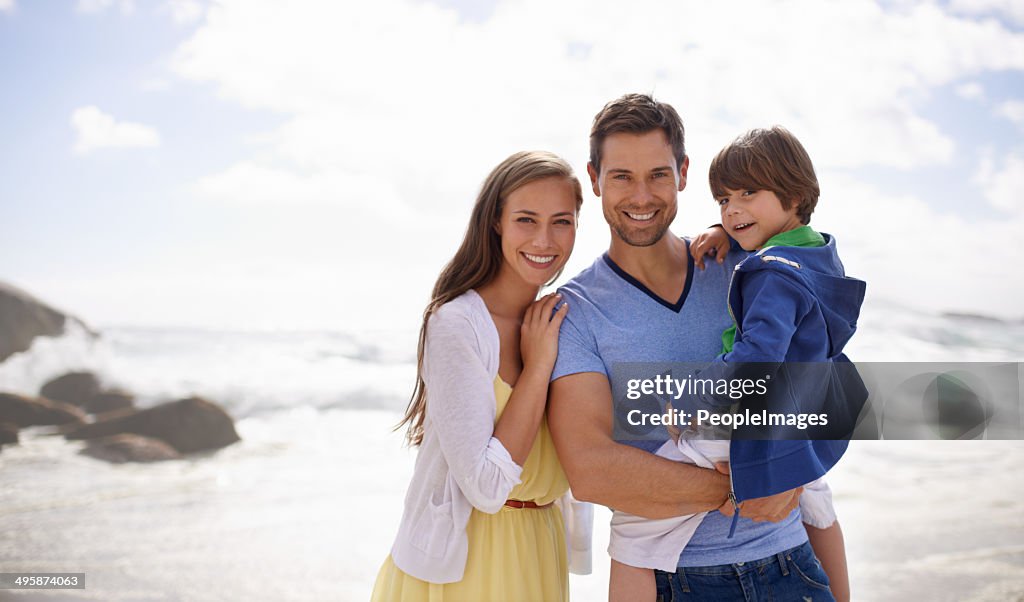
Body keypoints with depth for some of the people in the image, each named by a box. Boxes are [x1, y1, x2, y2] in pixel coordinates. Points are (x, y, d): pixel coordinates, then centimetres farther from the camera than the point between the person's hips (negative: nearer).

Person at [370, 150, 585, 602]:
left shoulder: (558, 320, 2)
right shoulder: (456, 324, -18)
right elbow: (486, 488, -22)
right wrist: (538, 368, -19)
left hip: (539, 554, 6)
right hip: (461, 565, -6)